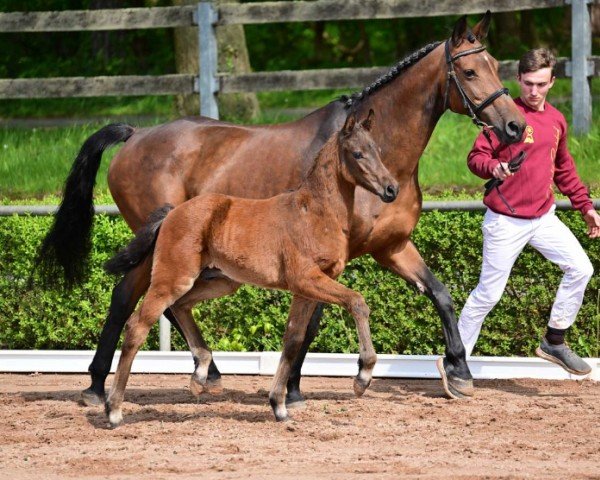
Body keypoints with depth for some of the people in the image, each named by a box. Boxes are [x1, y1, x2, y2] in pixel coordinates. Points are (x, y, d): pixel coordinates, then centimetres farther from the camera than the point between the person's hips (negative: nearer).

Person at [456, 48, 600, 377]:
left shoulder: (556, 119, 9)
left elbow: (563, 169, 21)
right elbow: (476, 156, -16)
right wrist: (493, 167, -37)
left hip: (543, 217, 6)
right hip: (506, 222, -6)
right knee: (488, 293, -3)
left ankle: (554, 343, 10)